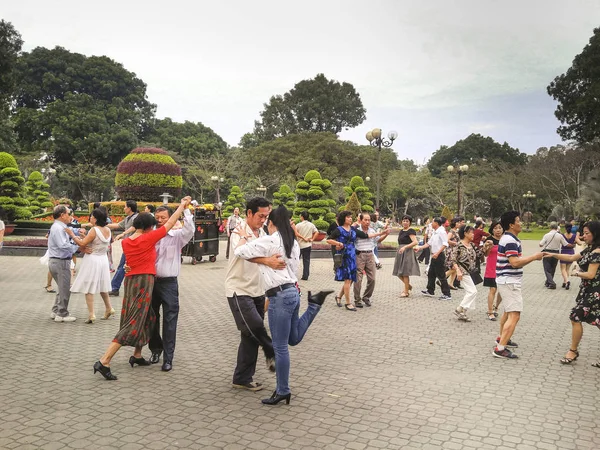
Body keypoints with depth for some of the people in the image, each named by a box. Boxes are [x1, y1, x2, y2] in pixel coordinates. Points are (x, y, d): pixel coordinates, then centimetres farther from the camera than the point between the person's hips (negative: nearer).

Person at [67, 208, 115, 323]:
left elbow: (82, 244, -21)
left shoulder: (94, 230, -18)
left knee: (88, 289, 0)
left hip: (92, 261, -7)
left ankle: (91, 315, 0)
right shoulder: (108, 230, 3)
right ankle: (109, 309, 30)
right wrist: (85, 236, 10)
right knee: (102, 286, 22)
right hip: (103, 260, 8)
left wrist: (72, 234, -11)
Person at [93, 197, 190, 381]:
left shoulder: (126, 242, 5)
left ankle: (137, 355, 30)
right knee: (133, 324, -6)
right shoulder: (148, 238, -12)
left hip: (130, 281, 8)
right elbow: (170, 224, -4)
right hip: (144, 282, -8)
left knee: (146, 318, 21)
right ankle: (104, 362, -10)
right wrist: (182, 205, 7)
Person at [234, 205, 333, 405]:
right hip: (292, 291, 9)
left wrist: (243, 237, 6)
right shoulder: (293, 243, 14)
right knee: (294, 339, 23)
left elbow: (240, 252, -13)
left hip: (280, 296, -9)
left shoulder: (268, 241, -12)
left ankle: (283, 391, 11)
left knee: (280, 346, 1)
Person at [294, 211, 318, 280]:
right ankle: (305, 276, 3)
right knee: (306, 261, 5)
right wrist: (312, 239, -1)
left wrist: (303, 238, -14)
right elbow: (317, 232, -3)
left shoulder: (299, 225, -7)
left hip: (299, 245, -3)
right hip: (308, 245, 3)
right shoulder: (311, 225, 3)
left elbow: (295, 233, -19)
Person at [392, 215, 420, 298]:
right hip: (400, 252, 9)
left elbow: (415, 242, -22)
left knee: (405, 273, -4)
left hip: (407, 253, -9)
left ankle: (406, 292, 7)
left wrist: (405, 247, -28)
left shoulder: (411, 231, -10)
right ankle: (408, 286, 30)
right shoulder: (401, 231, 15)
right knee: (399, 273, 10)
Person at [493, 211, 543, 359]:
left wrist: (532, 257, 7)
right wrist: (534, 257, -17)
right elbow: (515, 262, -26)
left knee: (508, 312, 25)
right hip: (510, 282, -11)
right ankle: (500, 348, -17)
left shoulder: (508, 238, 14)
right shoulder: (510, 240, -19)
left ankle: (502, 338, 40)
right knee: (514, 315, -14)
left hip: (507, 280, 11)